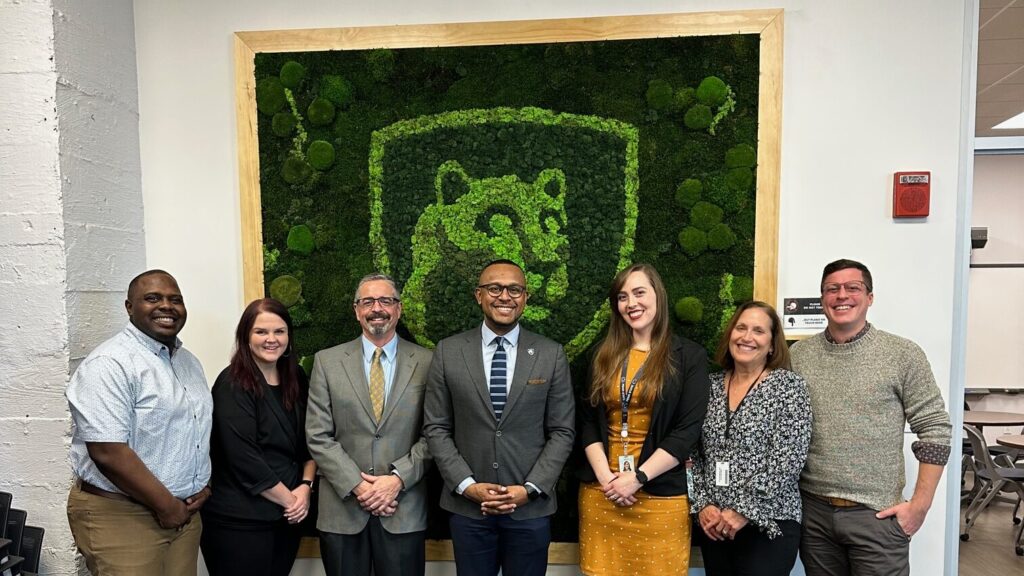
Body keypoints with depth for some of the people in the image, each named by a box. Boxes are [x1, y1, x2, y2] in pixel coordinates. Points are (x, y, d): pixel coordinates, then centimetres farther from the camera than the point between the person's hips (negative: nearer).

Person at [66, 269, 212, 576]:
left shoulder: (189, 361, 9)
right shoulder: (109, 365, -16)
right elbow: (108, 453, -22)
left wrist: (203, 484, 2)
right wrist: (166, 505, -15)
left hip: (185, 512, 7)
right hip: (119, 516, -7)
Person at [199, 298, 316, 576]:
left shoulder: (296, 379, 5)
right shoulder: (233, 385, -13)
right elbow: (243, 458, -18)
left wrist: (305, 487, -6)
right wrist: (289, 499, -12)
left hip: (288, 516, 6)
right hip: (239, 521, -5)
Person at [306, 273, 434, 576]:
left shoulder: (426, 363, 0)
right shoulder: (327, 361, 2)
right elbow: (318, 436, -2)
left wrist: (398, 479, -13)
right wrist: (357, 486, -10)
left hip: (404, 510, 0)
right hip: (342, 508, 1)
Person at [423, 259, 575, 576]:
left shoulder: (551, 354, -2)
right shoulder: (448, 352, -1)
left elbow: (562, 432, 0)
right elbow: (436, 428, 0)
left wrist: (530, 489, -10)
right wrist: (467, 485, -9)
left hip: (531, 508, 0)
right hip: (467, 506, 0)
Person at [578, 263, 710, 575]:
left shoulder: (689, 356, -2)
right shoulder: (604, 354, 8)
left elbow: (688, 430, -8)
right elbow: (587, 420, 6)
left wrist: (638, 477, -14)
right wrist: (604, 475, -8)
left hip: (660, 496, -3)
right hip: (600, 493, 3)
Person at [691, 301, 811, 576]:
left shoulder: (789, 386, -6)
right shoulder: (711, 386, 6)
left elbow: (787, 460, -13)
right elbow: (695, 454, 7)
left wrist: (744, 512, -15)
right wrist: (703, 504, -5)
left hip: (768, 525, -4)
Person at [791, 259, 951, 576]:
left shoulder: (903, 354, -5)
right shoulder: (798, 355, 2)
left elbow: (935, 429, -3)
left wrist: (919, 505, -7)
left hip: (877, 514, -2)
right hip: (812, 510, 3)